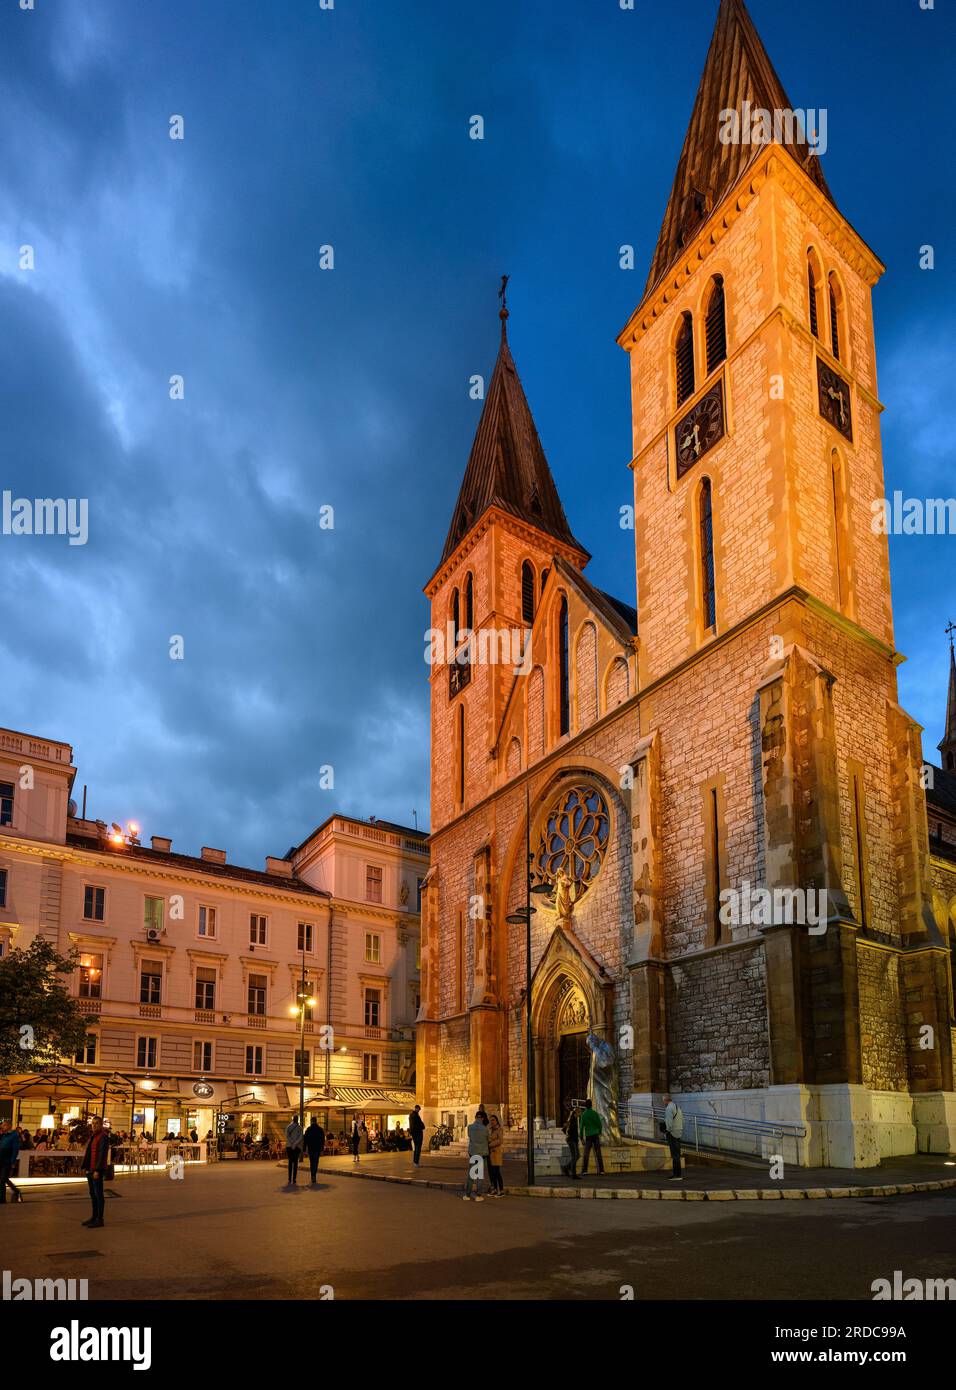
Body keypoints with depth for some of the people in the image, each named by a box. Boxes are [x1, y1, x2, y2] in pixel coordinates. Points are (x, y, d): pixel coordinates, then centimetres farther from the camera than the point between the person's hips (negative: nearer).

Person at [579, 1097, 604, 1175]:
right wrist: (599, 1132, 20)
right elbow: (600, 1124, 0)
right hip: (596, 1135, 1)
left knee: (586, 1154, 1)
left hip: (588, 1136, -1)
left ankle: (584, 1170, -9)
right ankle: (601, 1170, 0)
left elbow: (581, 1127, -7)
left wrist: (581, 1137, 1)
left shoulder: (583, 1114, -4)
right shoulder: (595, 1113, -3)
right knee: (598, 1153, 4)